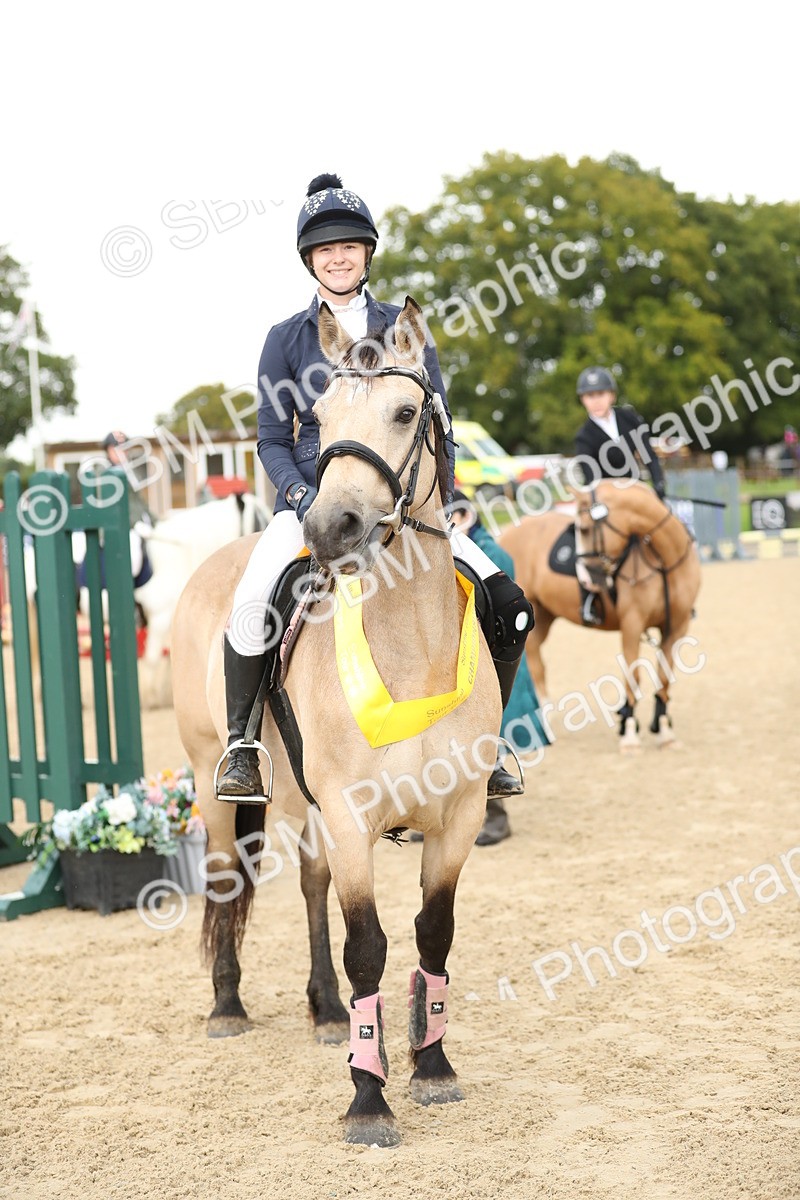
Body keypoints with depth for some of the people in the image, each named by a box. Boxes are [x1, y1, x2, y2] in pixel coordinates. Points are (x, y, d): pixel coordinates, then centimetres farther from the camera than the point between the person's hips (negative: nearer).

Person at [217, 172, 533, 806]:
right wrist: (302, 495, -14)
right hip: (312, 496, -2)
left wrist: (436, 497, -7)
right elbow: (273, 441, 5)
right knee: (251, 605, -30)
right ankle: (242, 745, -9)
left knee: (509, 605, -12)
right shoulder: (287, 339, 6)